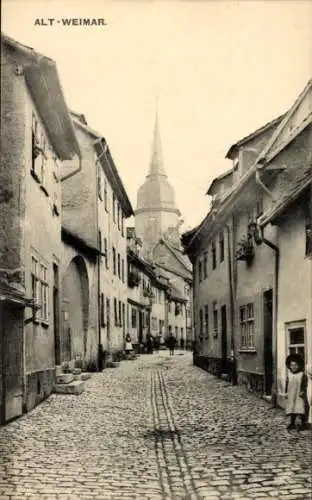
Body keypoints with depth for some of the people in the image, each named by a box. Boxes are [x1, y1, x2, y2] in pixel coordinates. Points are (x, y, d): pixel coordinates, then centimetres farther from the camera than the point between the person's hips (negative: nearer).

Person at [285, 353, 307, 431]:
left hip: (299, 396, -4)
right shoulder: (289, 374, 4)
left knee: (301, 409, -5)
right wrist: (286, 392, 5)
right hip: (291, 396, 4)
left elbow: (305, 384, -7)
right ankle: (292, 423, 20)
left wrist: (303, 392, -17)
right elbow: (287, 384, 9)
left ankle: (303, 423, 8)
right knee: (292, 409, 10)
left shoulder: (302, 374, -7)